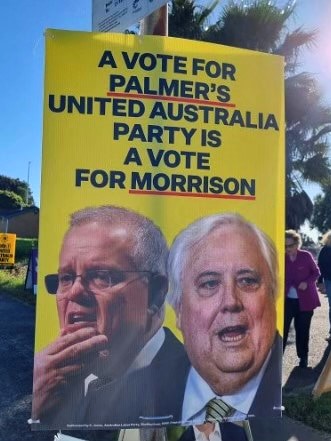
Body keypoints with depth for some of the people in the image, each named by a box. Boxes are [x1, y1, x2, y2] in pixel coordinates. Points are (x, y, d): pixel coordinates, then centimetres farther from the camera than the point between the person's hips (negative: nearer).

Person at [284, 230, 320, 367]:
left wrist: (307, 282, -16)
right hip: (287, 300, 1)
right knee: (282, 328, 0)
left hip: (305, 300, -1)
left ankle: (303, 357, 28)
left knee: (302, 330, 11)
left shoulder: (306, 256, -7)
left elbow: (316, 272, 1)